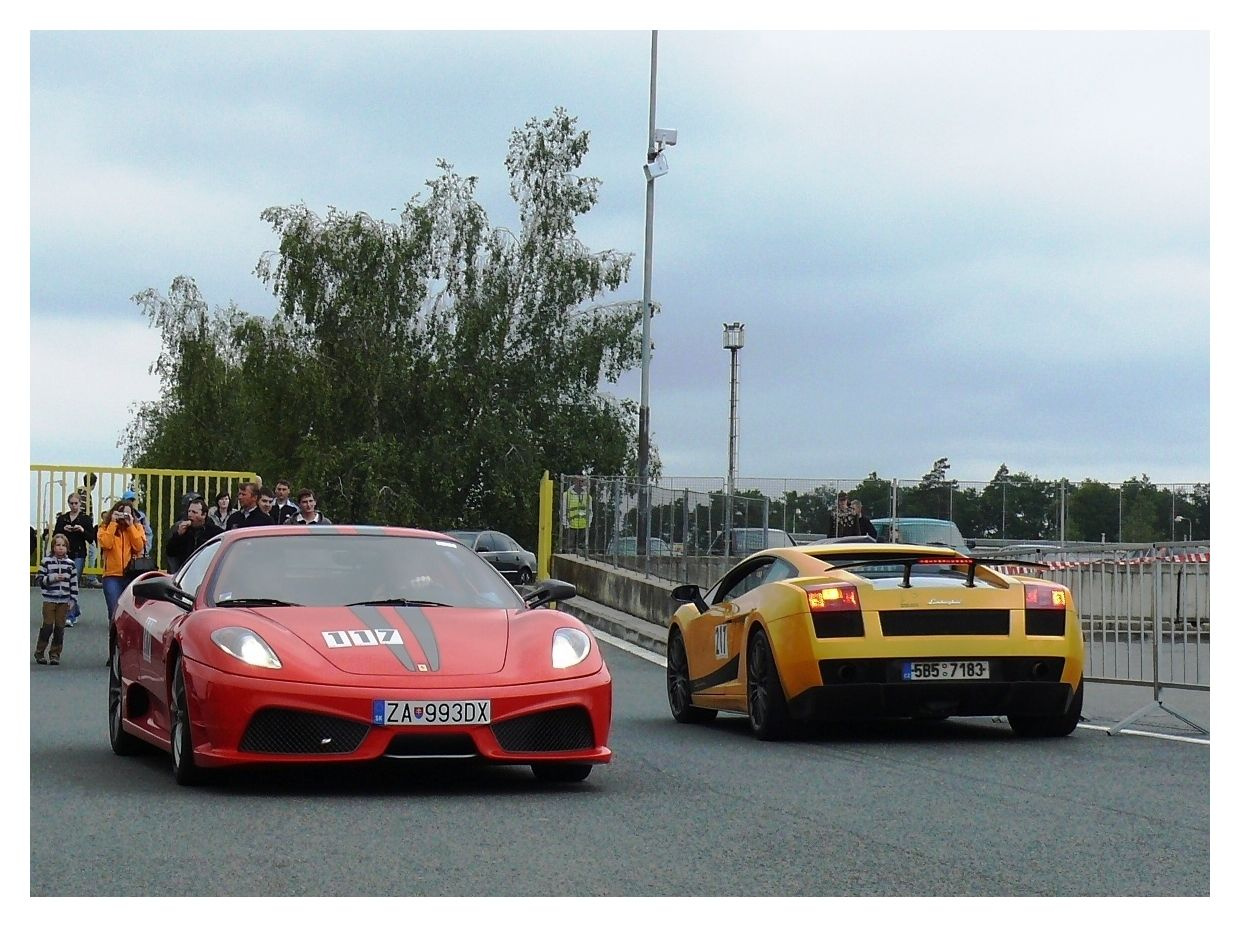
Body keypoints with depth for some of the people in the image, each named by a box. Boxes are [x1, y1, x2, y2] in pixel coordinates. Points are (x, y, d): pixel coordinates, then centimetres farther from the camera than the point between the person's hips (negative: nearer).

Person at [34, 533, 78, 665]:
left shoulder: (70, 564, 6)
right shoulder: (47, 562, 0)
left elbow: (74, 584, 8)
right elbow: (40, 579, -1)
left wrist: (73, 600, 3)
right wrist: (53, 578, -16)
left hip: (64, 601, 2)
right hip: (49, 599, -2)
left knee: (60, 628, 3)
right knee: (47, 626, -5)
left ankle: (55, 654, 10)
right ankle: (39, 653, 6)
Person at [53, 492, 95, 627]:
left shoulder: (86, 519, 3)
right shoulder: (62, 518, 11)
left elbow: (91, 539, 0)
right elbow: (54, 536, 7)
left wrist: (82, 530, -16)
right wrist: (63, 530, -10)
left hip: (78, 555, -4)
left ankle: (70, 616, -14)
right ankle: (76, 610, 30)